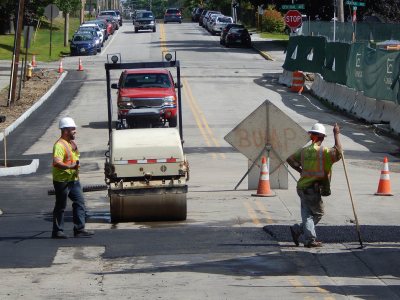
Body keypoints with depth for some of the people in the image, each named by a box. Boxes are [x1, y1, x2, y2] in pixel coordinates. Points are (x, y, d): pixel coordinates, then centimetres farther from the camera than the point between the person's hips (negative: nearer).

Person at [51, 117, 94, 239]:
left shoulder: (72, 143, 13)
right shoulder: (60, 145, -18)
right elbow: (56, 163, -32)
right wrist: (70, 167, -41)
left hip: (73, 180, 9)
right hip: (62, 181, -9)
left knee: (79, 203, 4)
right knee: (60, 206, 0)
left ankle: (79, 229, 6)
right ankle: (57, 232, 8)